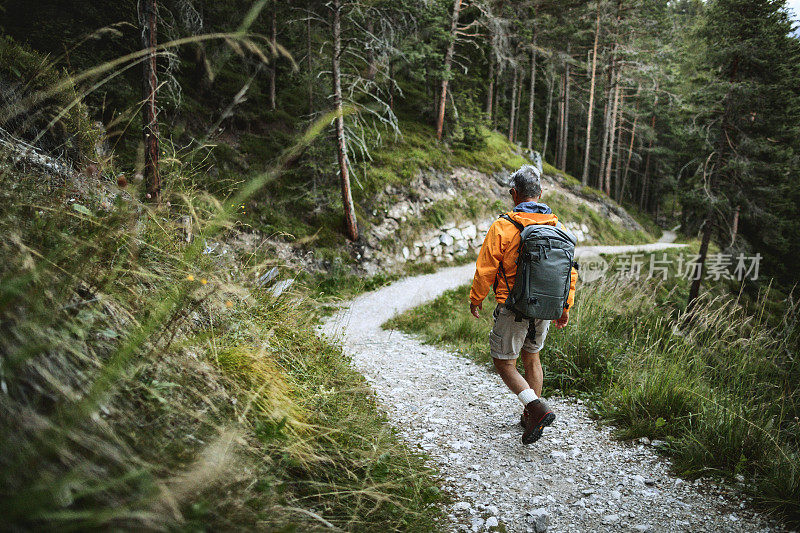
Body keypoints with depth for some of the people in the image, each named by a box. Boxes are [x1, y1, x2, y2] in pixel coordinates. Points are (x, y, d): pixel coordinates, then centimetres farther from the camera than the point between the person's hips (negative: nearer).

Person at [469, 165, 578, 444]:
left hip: (513, 310, -5)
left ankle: (537, 409, -11)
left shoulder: (503, 227, -14)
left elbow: (485, 270, -11)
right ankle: (531, 417, 29)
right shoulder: (557, 227, 2)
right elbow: (569, 272, 7)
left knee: (504, 362, 7)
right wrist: (565, 308, 17)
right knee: (532, 358, 22)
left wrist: (475, 300, 5)